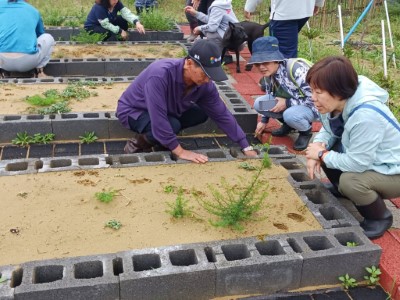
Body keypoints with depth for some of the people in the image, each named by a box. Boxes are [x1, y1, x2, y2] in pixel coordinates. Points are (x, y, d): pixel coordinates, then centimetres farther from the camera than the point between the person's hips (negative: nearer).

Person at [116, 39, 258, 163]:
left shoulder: (204, 84, -18)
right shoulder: (160, 74, -39)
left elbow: (222, 114, -9)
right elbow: (158, 119, -38)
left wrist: (246, 147, -9)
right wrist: (180, 152, -31)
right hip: (132, 110, -7)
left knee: (200, 115, -6)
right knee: (173, 125, -31)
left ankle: (163, 139, 6)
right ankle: (137, 144, -6)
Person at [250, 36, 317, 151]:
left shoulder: (296, 70, -32)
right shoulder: (269, 73, -8)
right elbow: (270, 97, 10)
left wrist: (287, 103, -27)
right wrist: (264, 120, 10)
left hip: (313, 106, -7)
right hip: (291, 106, 7)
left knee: (290, 115, -38)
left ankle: (306, 132, -5)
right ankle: (288, 124, 9)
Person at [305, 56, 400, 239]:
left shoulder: (366, 116, -37)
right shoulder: (336, 103, -13)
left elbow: (356, 163, -31)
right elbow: (328, 130, 4)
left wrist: (322, 154, -17)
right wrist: (318, 145, -18)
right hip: (367, 159, 8)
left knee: (350, 180, -32)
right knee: (322, 147, -4)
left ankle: (380, 218, 0)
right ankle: (341, 191, 21)